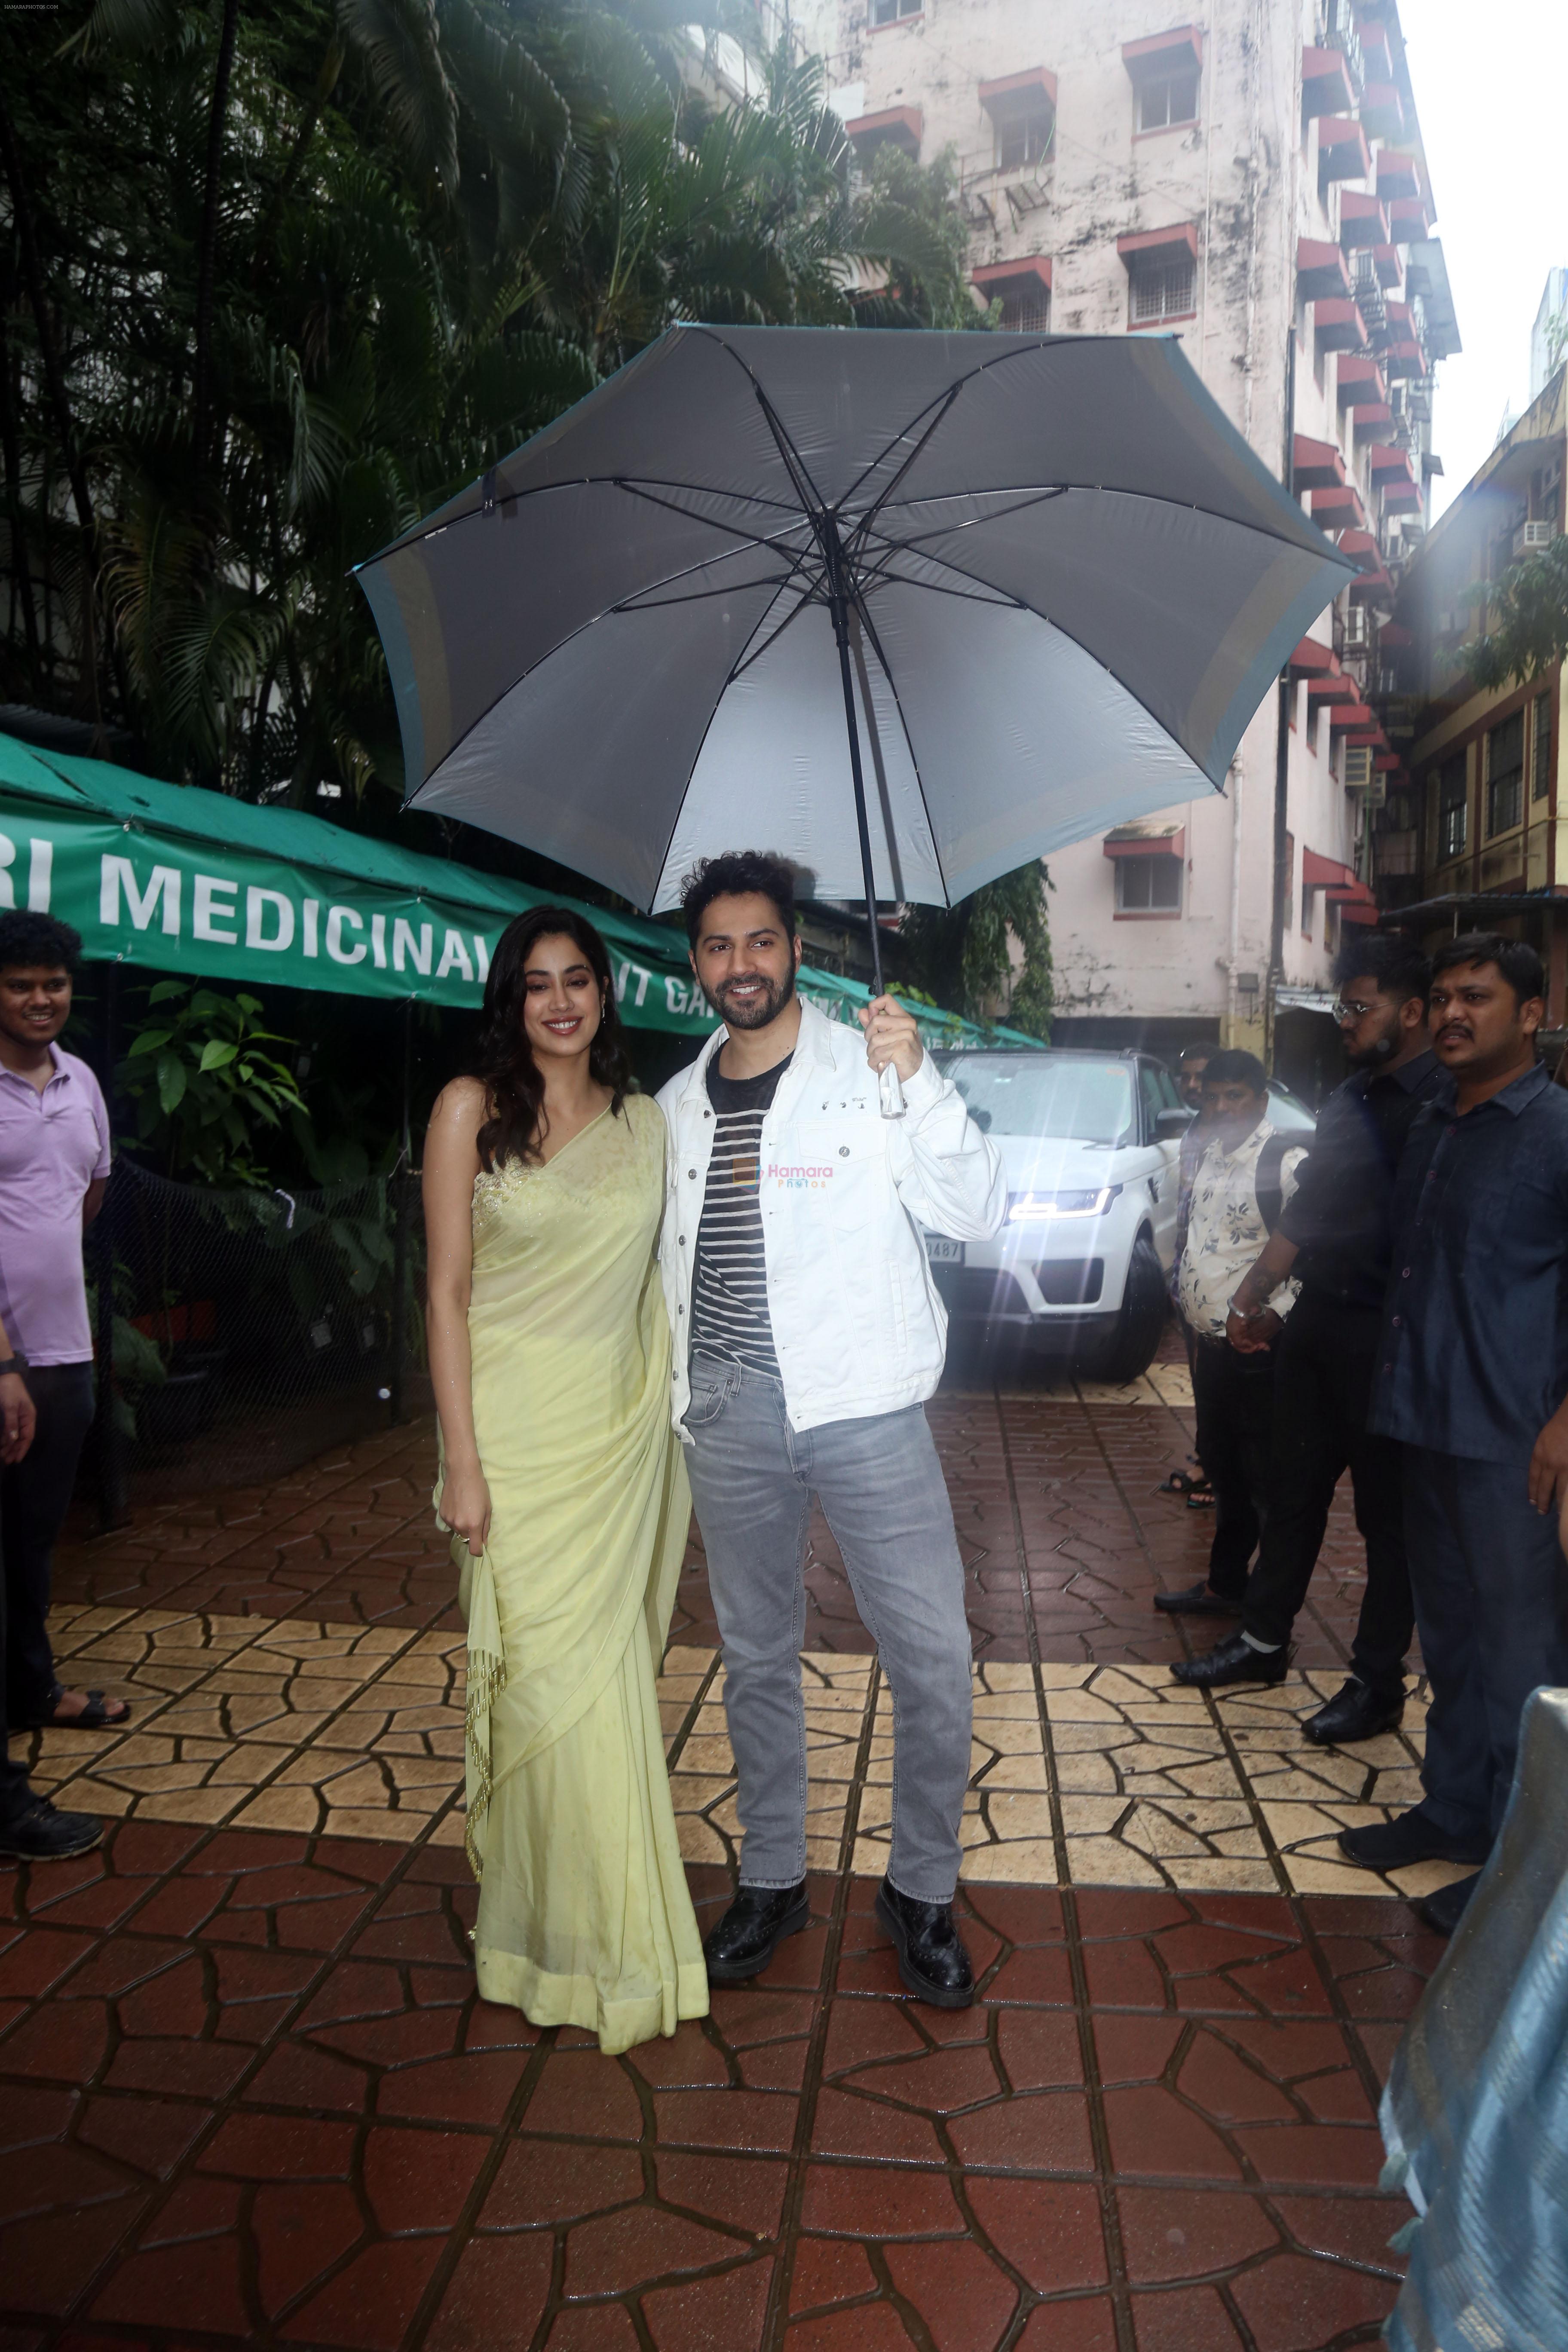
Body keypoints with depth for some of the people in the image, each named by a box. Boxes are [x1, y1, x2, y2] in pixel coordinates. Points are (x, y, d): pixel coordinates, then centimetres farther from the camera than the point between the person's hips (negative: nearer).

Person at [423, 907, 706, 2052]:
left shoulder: (644, 1122, 8)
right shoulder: (473, 1108, -3)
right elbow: (449, 1291, -5)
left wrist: (670, 1439, 8)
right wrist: (463, 1465, -10)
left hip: (622, 1432, 4)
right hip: (518, 1432, -3)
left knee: (611, 1678, 9)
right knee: (551, 1681, -1)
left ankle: (611, 1929, 27)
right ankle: (574, 1947, 19)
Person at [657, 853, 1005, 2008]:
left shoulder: (869, 1069, -4)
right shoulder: (679, 1104, 10)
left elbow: (980, 1213, -13)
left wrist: (918, 1082, -26)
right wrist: (670, 1390, 16)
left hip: (863, 1404, -4)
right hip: (729, 1415, 4)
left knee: (933, 1654, -1)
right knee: (757, 1656, 15)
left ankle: (923, 1888, 22)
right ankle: (773, 1878, 33)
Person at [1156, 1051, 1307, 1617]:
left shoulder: (1288, 1165, -15)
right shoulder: (1211, 1157, 12)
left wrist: (1276, 1315, -21)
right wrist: (1183, 1294, 17)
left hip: (1257, 1351, -9)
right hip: (1209, 1345, 9)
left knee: (1266, 1483, -1)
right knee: (1221, 1468, 21)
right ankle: (1223, 1585, 36)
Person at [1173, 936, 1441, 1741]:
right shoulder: (1345, 1102, 12)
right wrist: (1251, 1296, 19)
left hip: (1388, 1336, -7)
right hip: (1317, 1322, 8)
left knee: (1388, 1511, 5)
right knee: (1294, 1491, 16)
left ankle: (1378, 1683, 19)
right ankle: (1263, 1640, 30)